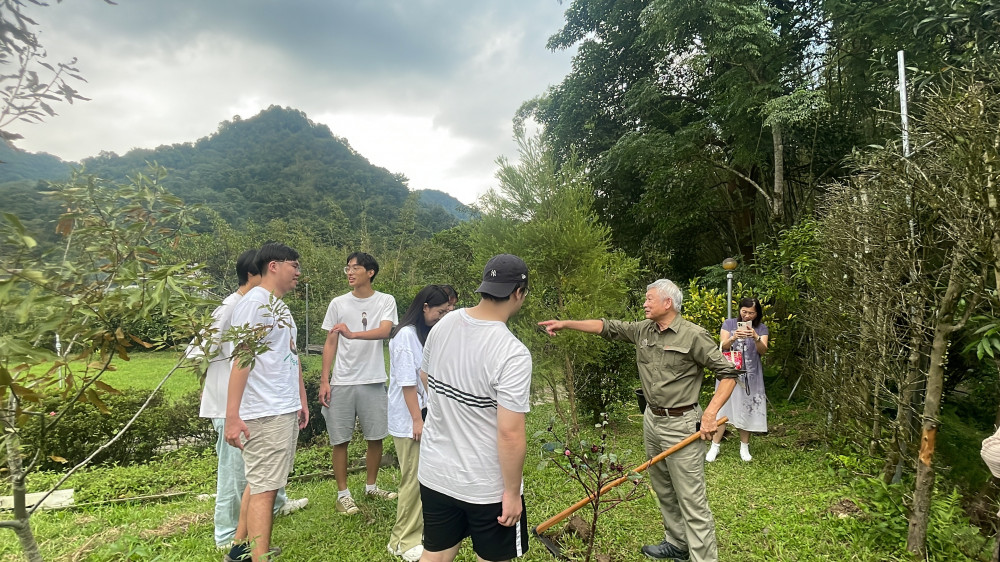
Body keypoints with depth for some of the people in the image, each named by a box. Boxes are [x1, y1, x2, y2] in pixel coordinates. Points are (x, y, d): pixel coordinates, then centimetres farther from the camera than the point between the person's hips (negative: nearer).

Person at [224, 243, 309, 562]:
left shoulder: (280, 307, 16)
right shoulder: (254, 302, -12)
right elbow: (241, 358, -18)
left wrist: (301, 400, 22)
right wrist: (232, 415, -22)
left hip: (287, 411, 9)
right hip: (265, 414, -9)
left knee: (260, 483, 16)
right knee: (264, 487, -3)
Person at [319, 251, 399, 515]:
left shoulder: (385, 301, -2)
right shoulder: (338, 304, 4)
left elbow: (385, 331, -19)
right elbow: (330, 344, 6)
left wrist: (353, 334, -35)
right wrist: (324, 380, 0)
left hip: (373, 381, 0)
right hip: (341, 382, 1)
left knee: (375, 436, 10)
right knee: (340, 440, 5)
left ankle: (371, 486, 31)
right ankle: (343, 494, 21)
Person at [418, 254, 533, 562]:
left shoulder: (443, 324, -6)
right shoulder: (513, 353, -27)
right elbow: (510, 434, -25)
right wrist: (512, 492, -11)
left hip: (434, 472, 6)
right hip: (486, 486, -5)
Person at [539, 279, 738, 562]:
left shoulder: (694, 336, -14)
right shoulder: (642, 330, 5)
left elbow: (728, 372, -11)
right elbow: (607, 327, 11)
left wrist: (710, 413, -19)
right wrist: (566, 323, 6)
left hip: (680, 424, -7)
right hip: (652, 419, 7)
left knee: (691, 499, -3)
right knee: (663, 491, 19)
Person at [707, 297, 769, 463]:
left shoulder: (761, 328, 2)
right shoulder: (729, 323, 0)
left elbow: (763, 351, -11)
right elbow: (723, 347, -8)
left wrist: (756, 338, -31)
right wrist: (733, 338, -29)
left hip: (750, 376, 1)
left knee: (747, 410, 4)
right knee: (723, 408, -1)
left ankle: (744, 447, 20)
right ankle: (714, 446, 8)